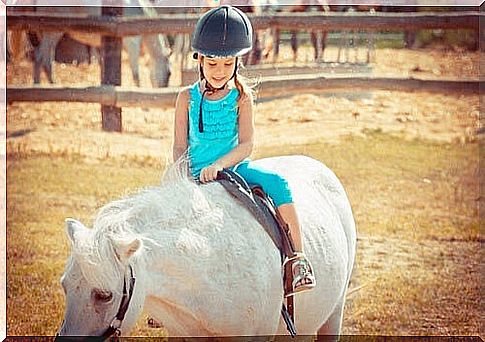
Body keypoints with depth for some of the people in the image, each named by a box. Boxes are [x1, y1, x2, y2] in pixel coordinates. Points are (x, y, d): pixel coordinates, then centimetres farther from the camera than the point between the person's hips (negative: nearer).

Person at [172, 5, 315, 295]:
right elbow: (180, 148, 3)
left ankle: (299, 256, -27)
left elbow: (246, 145, -9)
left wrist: (218, 165, -25)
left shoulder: (242, 97, -3)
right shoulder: (187, 98, 0)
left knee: (276, 181, -26)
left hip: (234, 166, -1)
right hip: (196, 175, 1)